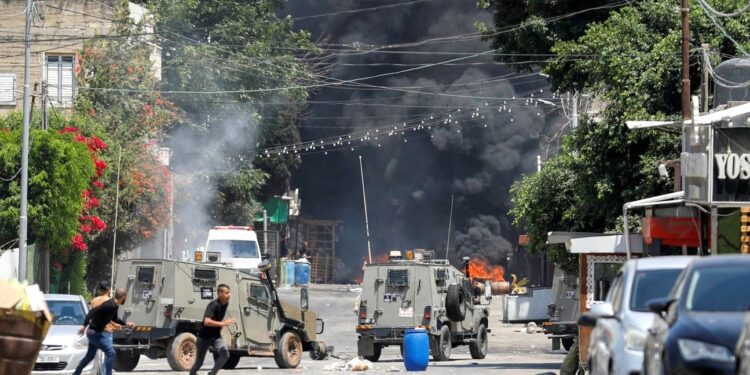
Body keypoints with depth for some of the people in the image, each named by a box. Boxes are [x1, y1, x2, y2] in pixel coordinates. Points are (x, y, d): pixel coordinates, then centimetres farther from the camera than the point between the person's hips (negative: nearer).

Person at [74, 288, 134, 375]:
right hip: (95, 332, -10)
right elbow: (93, 311, -30)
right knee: (110, 352, -12)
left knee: (90, 355, 20)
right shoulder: (109, 305, -25)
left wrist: (126, 323, 25)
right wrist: (84, 326, -34)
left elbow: (114, 318, 25)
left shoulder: (114, 306, 5)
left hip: (94, 332, 10)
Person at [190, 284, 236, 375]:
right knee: (199, 362, 7)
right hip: (204, 337, -5)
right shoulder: (214, 305, -25)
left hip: (216, 336, 5)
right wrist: (223, 323, -44)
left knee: (225, 355, -21)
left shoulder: (225, 304, -2)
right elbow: (207, 322, -40)